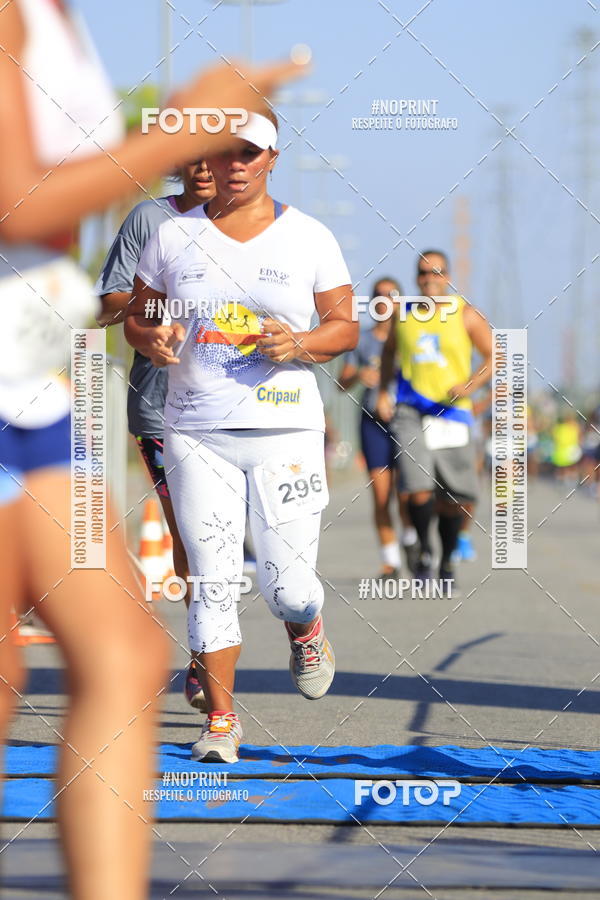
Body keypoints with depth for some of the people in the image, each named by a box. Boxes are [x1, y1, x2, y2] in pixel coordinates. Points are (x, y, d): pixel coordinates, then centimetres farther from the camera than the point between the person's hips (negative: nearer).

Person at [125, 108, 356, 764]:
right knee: (212, 582, -4)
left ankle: (306, 633, 33)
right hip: (195, 432, 1)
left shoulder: (310, 238, 4)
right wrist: (151, 339, -8)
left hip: (285, 428, -1)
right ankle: (220, 720, 6)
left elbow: (345, 327, 7)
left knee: (286, 586, -4)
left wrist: (298, 344, -13)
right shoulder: (174, 237, 8)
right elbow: (136, 316, 15)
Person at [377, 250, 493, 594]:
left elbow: (495, 357, 1)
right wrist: (382, 391, 16)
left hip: (452, 413, 0)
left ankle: (447, 562, 24)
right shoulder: (404, 314, 8)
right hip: (410, 412, 0)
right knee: (419, 490, -17)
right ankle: (424, 550, 8)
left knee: (454, 500, 2)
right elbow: (390, 350, 26)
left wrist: (470, 385, -15)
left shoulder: (465, 315, 0)